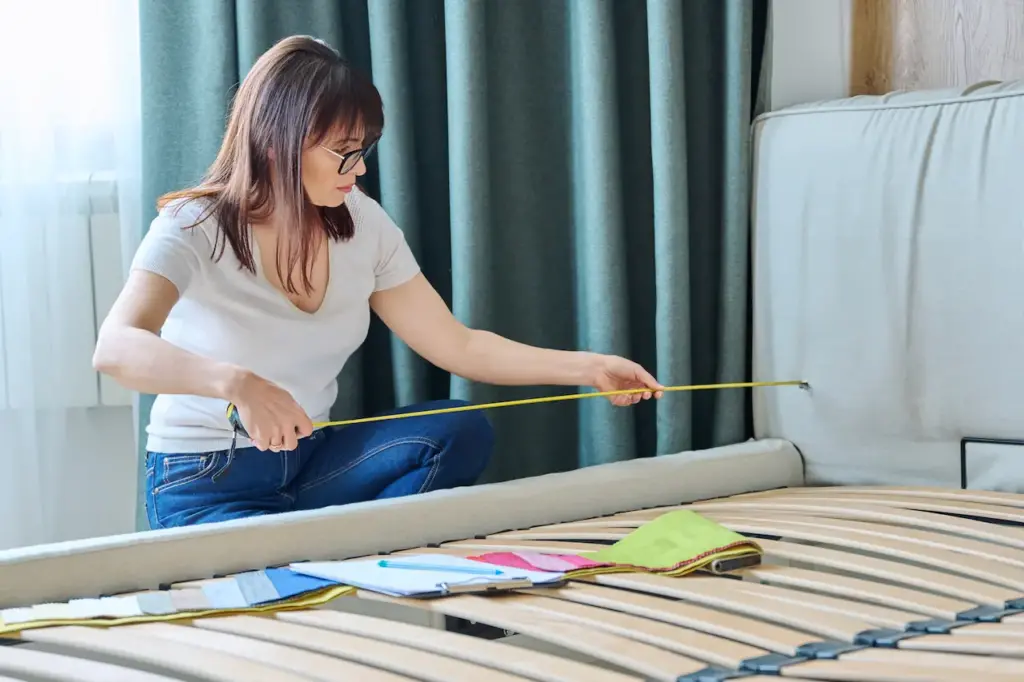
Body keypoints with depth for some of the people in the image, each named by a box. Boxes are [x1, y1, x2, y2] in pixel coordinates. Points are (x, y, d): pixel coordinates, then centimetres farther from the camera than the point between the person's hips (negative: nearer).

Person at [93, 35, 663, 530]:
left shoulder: (361, 223, -1)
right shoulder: (196, 229, -18)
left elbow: (458, 345, 6)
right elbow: (115, 349, -37)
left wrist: (587, 368, -4)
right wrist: (237, 382, -54)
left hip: (311, 462, 6)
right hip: (206, 486, -6)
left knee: (461, 432, -18)